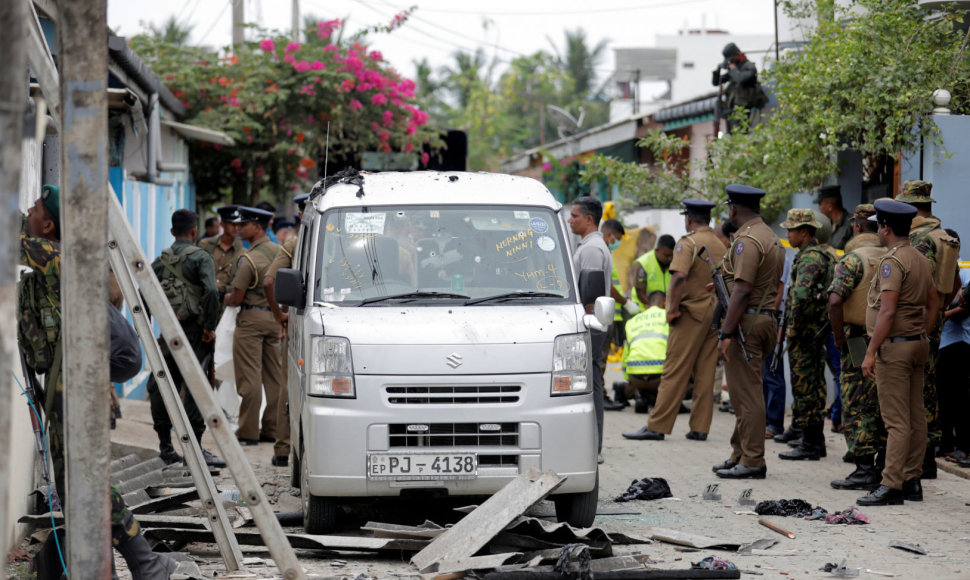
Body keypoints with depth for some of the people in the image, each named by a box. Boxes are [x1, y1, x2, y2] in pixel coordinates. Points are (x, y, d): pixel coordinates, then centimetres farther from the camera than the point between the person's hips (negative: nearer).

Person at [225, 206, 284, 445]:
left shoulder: (249, 259, -16)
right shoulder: (278, 251, 6)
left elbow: (236, 298, -14)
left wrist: (227, 298, 7)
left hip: (251, 320, -7)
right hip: (275, 317, 8)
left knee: (250, 378, -4)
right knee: (274, 377, 9)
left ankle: (248, 432, -2)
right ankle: (272, 429, 12)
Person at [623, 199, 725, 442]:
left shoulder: (689, 243, -10)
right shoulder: (720, 246, 13)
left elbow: (679, 277, -22)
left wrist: (673, 308, -16)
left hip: (692, 312, -7)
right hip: (715, 312, 7)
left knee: (675, 372, -6)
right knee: (705, 373, 8)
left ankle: (657, 426, -5)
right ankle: (700, 427, 7)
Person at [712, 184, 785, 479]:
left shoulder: (747, 241, -15)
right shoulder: (771, 238, 17)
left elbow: (743, 291, -22)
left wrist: (726, 333, -22)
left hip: (746, 322, -10)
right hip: (766, 319, 10)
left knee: (747, 394, -7)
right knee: (745, 392, 15)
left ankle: (752, 462, -5)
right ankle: (741, 455, 21)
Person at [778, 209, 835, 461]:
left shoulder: (809, 258, -16)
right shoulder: (822, 255, 17)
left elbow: (800, 295, -31)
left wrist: (793, 327, -21)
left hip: (804, 333, -10)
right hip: (816, 332, 10)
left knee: (805, 387, -7)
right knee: (814, 387, 13)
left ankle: (809, 445, -5)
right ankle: (816, 441, 18)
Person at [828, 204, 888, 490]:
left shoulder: (853, 259, -10)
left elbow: (835, 301, -21)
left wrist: (839, 339, -11)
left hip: (859, 343, -6)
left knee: (857, 407, -2)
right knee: (882, 407, 13)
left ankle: (865, 469, -5)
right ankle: (884, 466, 16)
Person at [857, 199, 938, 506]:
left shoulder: (892, 260, -16)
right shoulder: (921, 260, 13)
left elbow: (888, 311, -23)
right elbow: (933, 304, 19)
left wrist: (871, 352, -21)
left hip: (894, 346, -9)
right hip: (917, 345, 9)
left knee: (897, 420, -10)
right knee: (916, 417, 10)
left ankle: (891, 486, -11)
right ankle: (912, 481, 15)